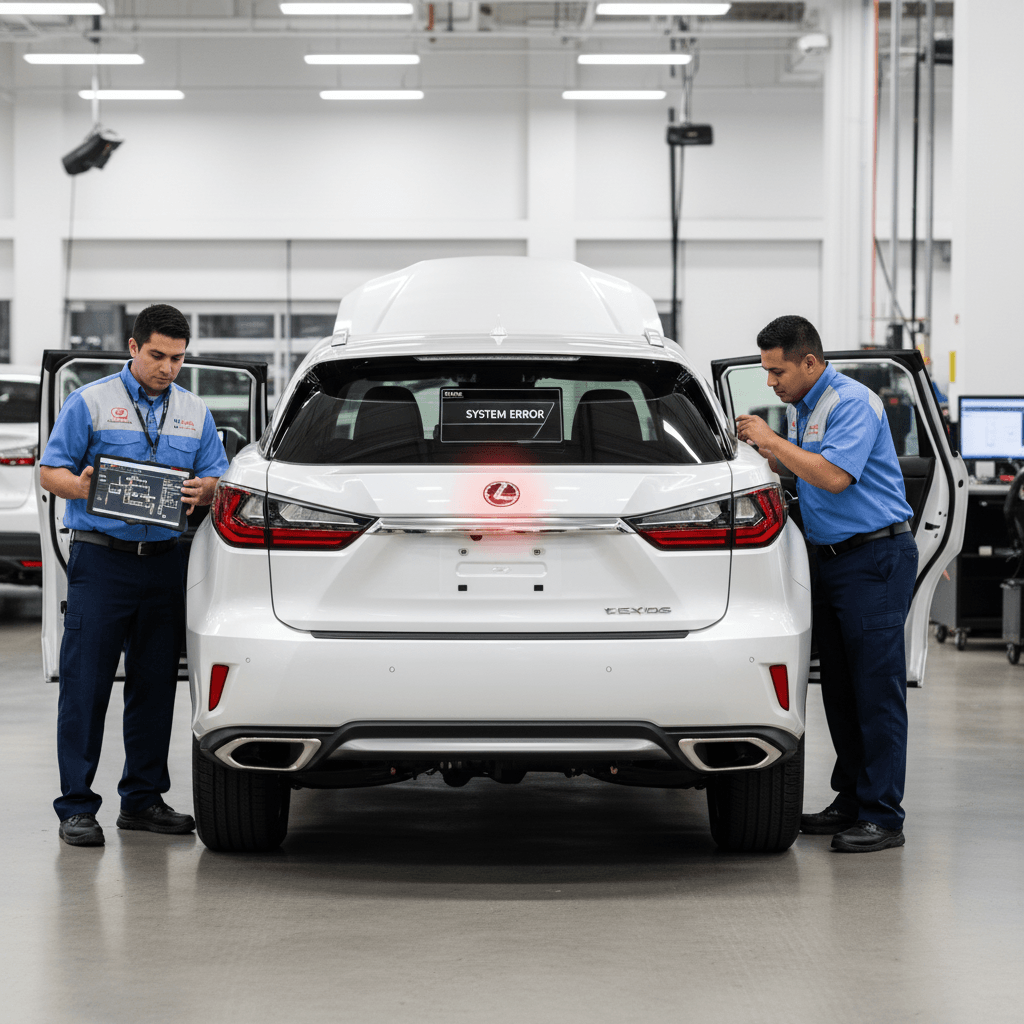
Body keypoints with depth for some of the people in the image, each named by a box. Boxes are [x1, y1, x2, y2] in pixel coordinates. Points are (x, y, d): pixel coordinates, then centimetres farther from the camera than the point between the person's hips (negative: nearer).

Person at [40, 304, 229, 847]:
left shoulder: (195, 412, 14)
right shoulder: (90, 401, 1)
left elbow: (218, 478, 13)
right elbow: (50, 471, 0)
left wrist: (206, 490, -10)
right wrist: (80, 486, -22)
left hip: (164, 561, 4)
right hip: (101, 561, -4)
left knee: (155, 684, 8)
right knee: (85, 684, -5)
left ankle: (143, 797, 17)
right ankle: (76, 806, -1)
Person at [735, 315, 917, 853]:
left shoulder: (854, 403, -16)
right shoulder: (800, 406, 13)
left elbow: (834, 476, -26)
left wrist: (773, 441, -18)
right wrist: (766, 453, 5)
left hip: (876, 556, -10)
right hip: (829, 557, 10)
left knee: (877, 686, -9)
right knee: (839, 687, 11)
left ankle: (883, 818, -9)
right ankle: (851, 802, 17)